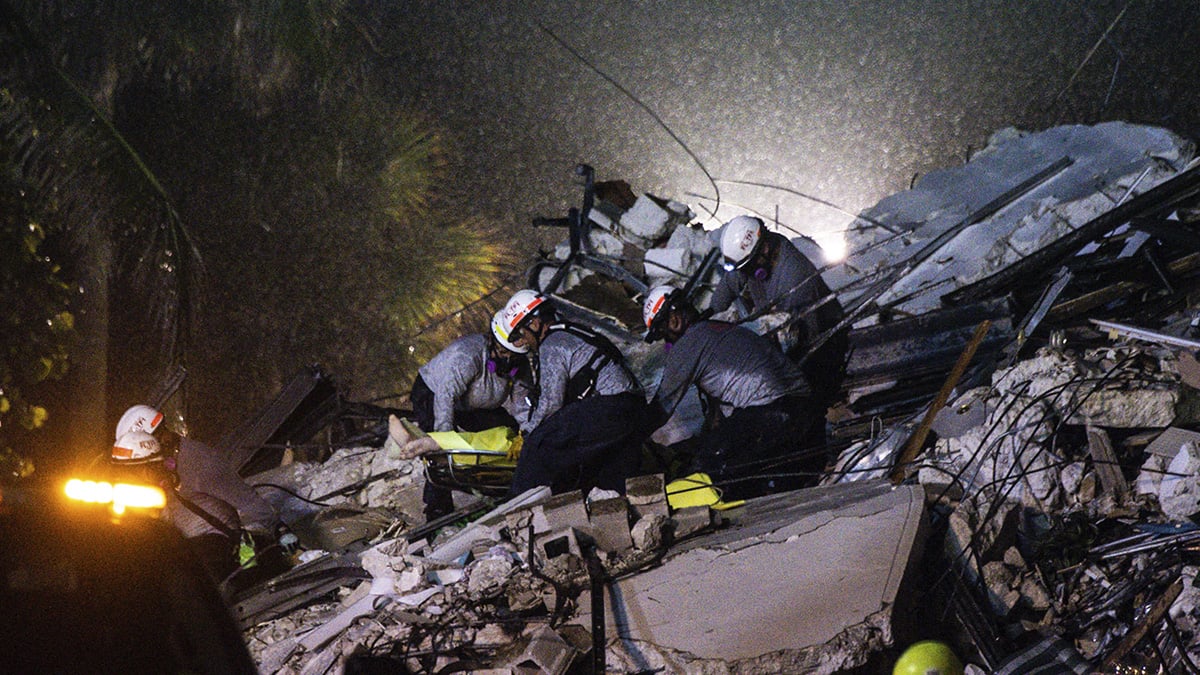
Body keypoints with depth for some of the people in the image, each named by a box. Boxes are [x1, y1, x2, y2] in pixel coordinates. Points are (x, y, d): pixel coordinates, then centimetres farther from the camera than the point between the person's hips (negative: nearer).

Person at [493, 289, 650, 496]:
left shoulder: (551, 346, -4)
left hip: (608, 408, -10)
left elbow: (551, 403, -9)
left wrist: (527, 430, 5)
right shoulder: (575, 335, 25)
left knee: (540, 444, -5)